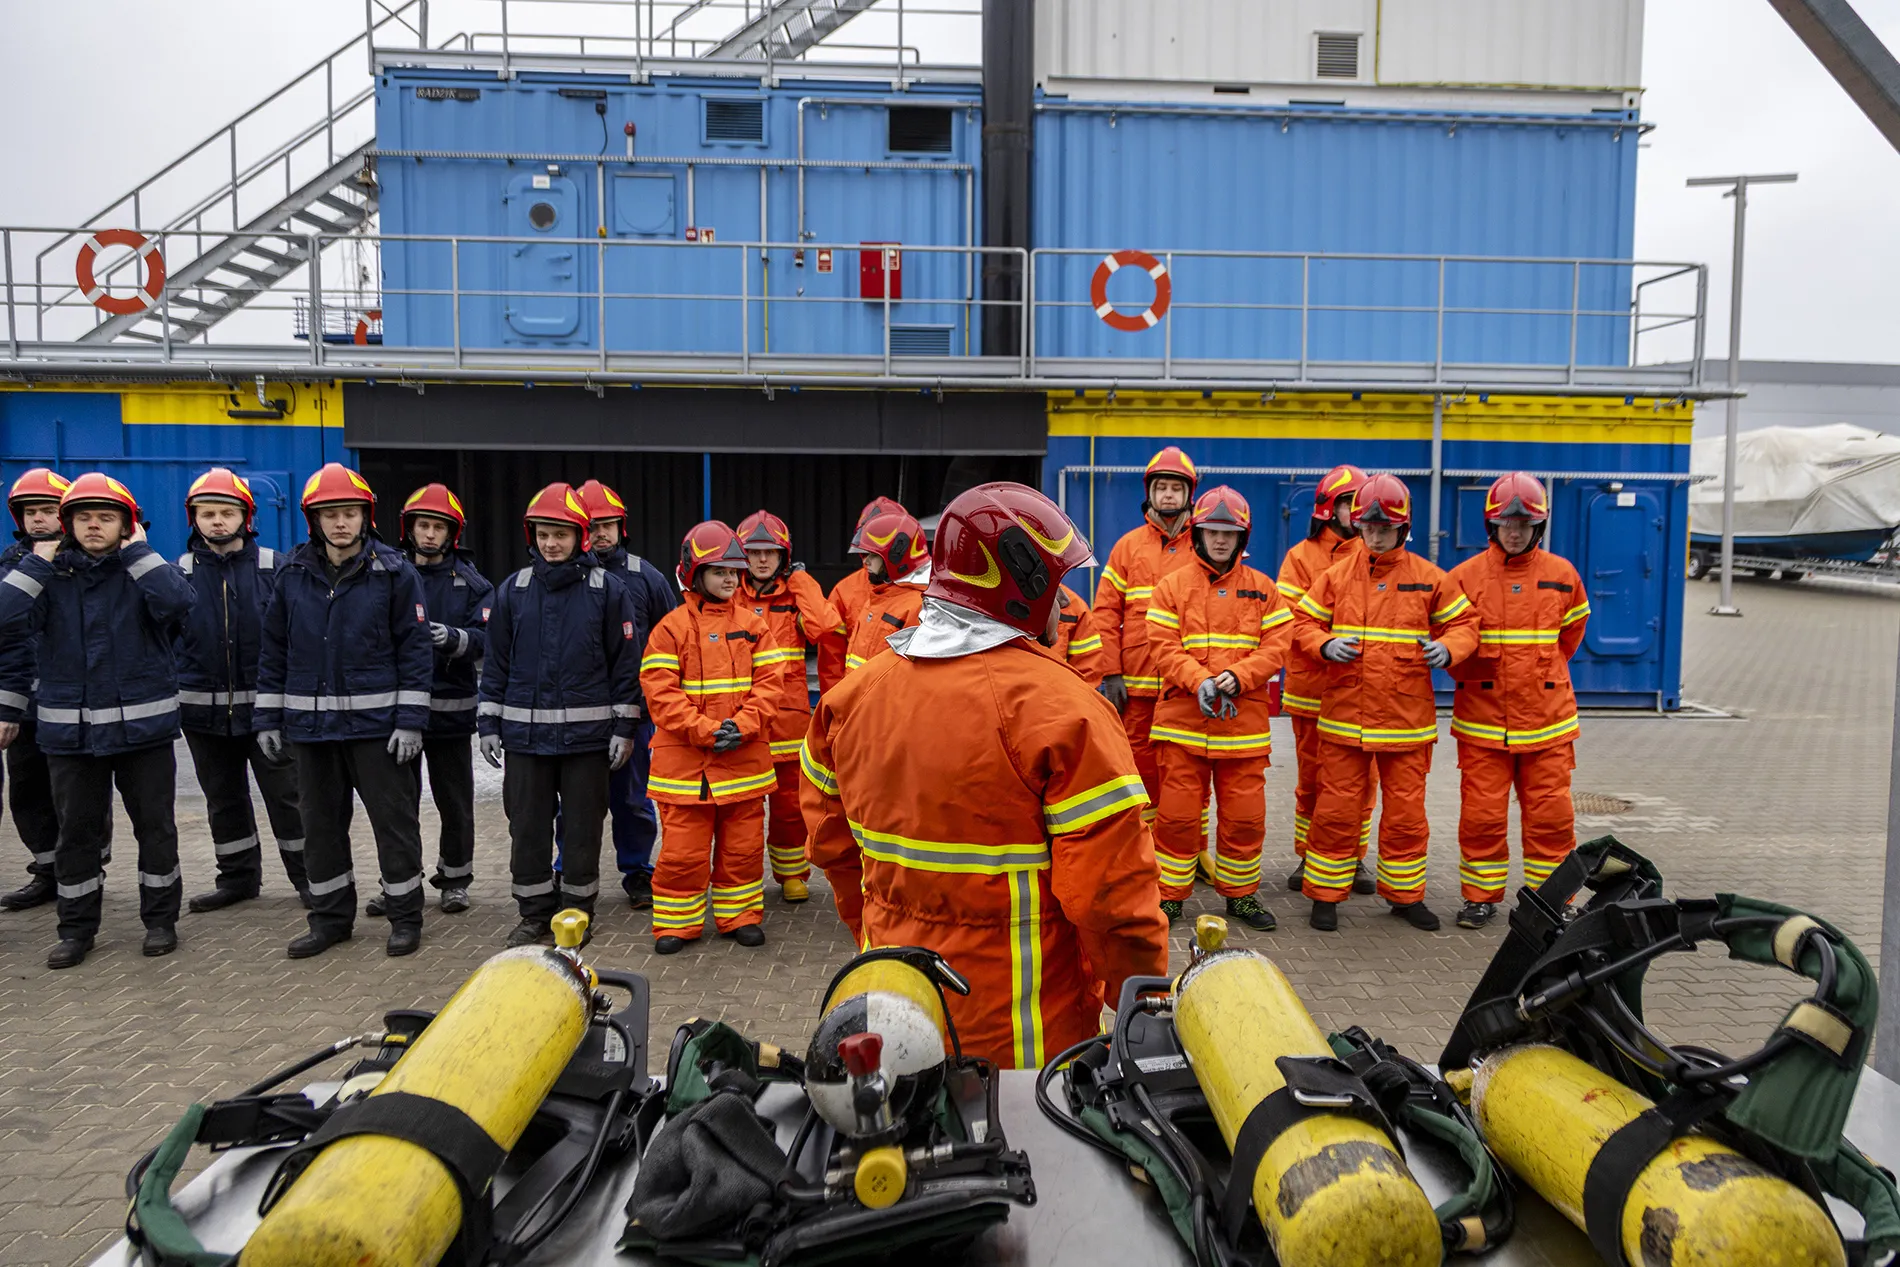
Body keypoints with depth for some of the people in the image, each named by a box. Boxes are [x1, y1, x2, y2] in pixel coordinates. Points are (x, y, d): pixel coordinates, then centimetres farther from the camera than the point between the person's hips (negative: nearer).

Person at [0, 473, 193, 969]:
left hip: (142, 725, -1)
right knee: (76, 830, 11)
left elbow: (175, 601, -24)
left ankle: (160, 918, 22)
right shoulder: (53, 575, 3)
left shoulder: (143, 570, 0)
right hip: (70, 730, 2)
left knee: (154, 824, 8)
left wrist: (136, 550, -16)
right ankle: (76, 927, 24)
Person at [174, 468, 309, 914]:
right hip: (204, 709, 3)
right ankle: (238, 877, 28)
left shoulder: (273, 567, -2)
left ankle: (307, 876, 15)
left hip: (266, 705, -3)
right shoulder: (180, 571, 3)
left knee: (286, 793, 3)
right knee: (223, 798, 14)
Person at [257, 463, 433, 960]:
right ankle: (330, 916, 27)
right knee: (321, 822, 13)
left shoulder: (394, 572, -5)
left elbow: (415, 649, -6)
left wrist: (411, 720, -10)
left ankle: (405, 915, 16)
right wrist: (268, 718, 8)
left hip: (376, 723, -4)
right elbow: (274, 650, 10)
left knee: (393, 818, 2)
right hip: (311, 723, 4)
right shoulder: (294, 574, 5)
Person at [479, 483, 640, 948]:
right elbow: (496, 663, 10)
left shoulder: (608, 590, -2)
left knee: (583, 827, 7)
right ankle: (535, 914, 22)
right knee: (527, 826, 8)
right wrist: (489, 723, 7)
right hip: (525, 731, 3)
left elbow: (626, 663, -1)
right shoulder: (514, 590, 6)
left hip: (587, 731, -2)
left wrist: (624, 727, -4)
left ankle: (576, 912, 21)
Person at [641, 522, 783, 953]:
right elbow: (660, 691, -8)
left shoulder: (753, 625, 6)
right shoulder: (671, 627, -2)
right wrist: (704, 730, -16)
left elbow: (768, 683, 2)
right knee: (682, 849, 2)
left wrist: (743, 725, -13)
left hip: (745, 756, 3)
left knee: (743, 844, 11)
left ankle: (740, 915, 26)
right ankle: (676, 922, 18)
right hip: (684, 760, -2)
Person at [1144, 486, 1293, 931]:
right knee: (1178, 813, 2)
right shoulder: (1172, 586, 5)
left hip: (1245, 722, 1)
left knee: (1245, 815, 6)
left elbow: (1276, 645, 1)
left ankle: (1240, 894, 24)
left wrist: (1237, 677, -15)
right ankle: (1170, 894, 16)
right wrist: (1199, 682, -19)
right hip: (1182, 719, -1)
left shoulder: (1263, 589, 9)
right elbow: (1163, 646, -4)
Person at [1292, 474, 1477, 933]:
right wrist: (1326, 645, -14)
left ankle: (1405, 894, 27)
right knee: (1336, 809, 5)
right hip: (1343, 718, 0)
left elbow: (1464, 623, 10)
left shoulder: (1430, 578, 3)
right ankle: (1325, 895, 18)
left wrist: (1447, 648, -11)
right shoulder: (1336, 576, 3)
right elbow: (1304, 622, 6)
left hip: (1407, 719, 1)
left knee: (1406, 812, 10)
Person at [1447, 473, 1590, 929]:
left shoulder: (1562, 575, 5)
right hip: (1482, 720, -1)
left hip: (1547, 720, 1)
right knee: (1481, 815, 2)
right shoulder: (1466, 576, -1)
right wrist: (1473, 676, 4)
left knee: (1551, 814, 5)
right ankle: (1481, 896, 16)